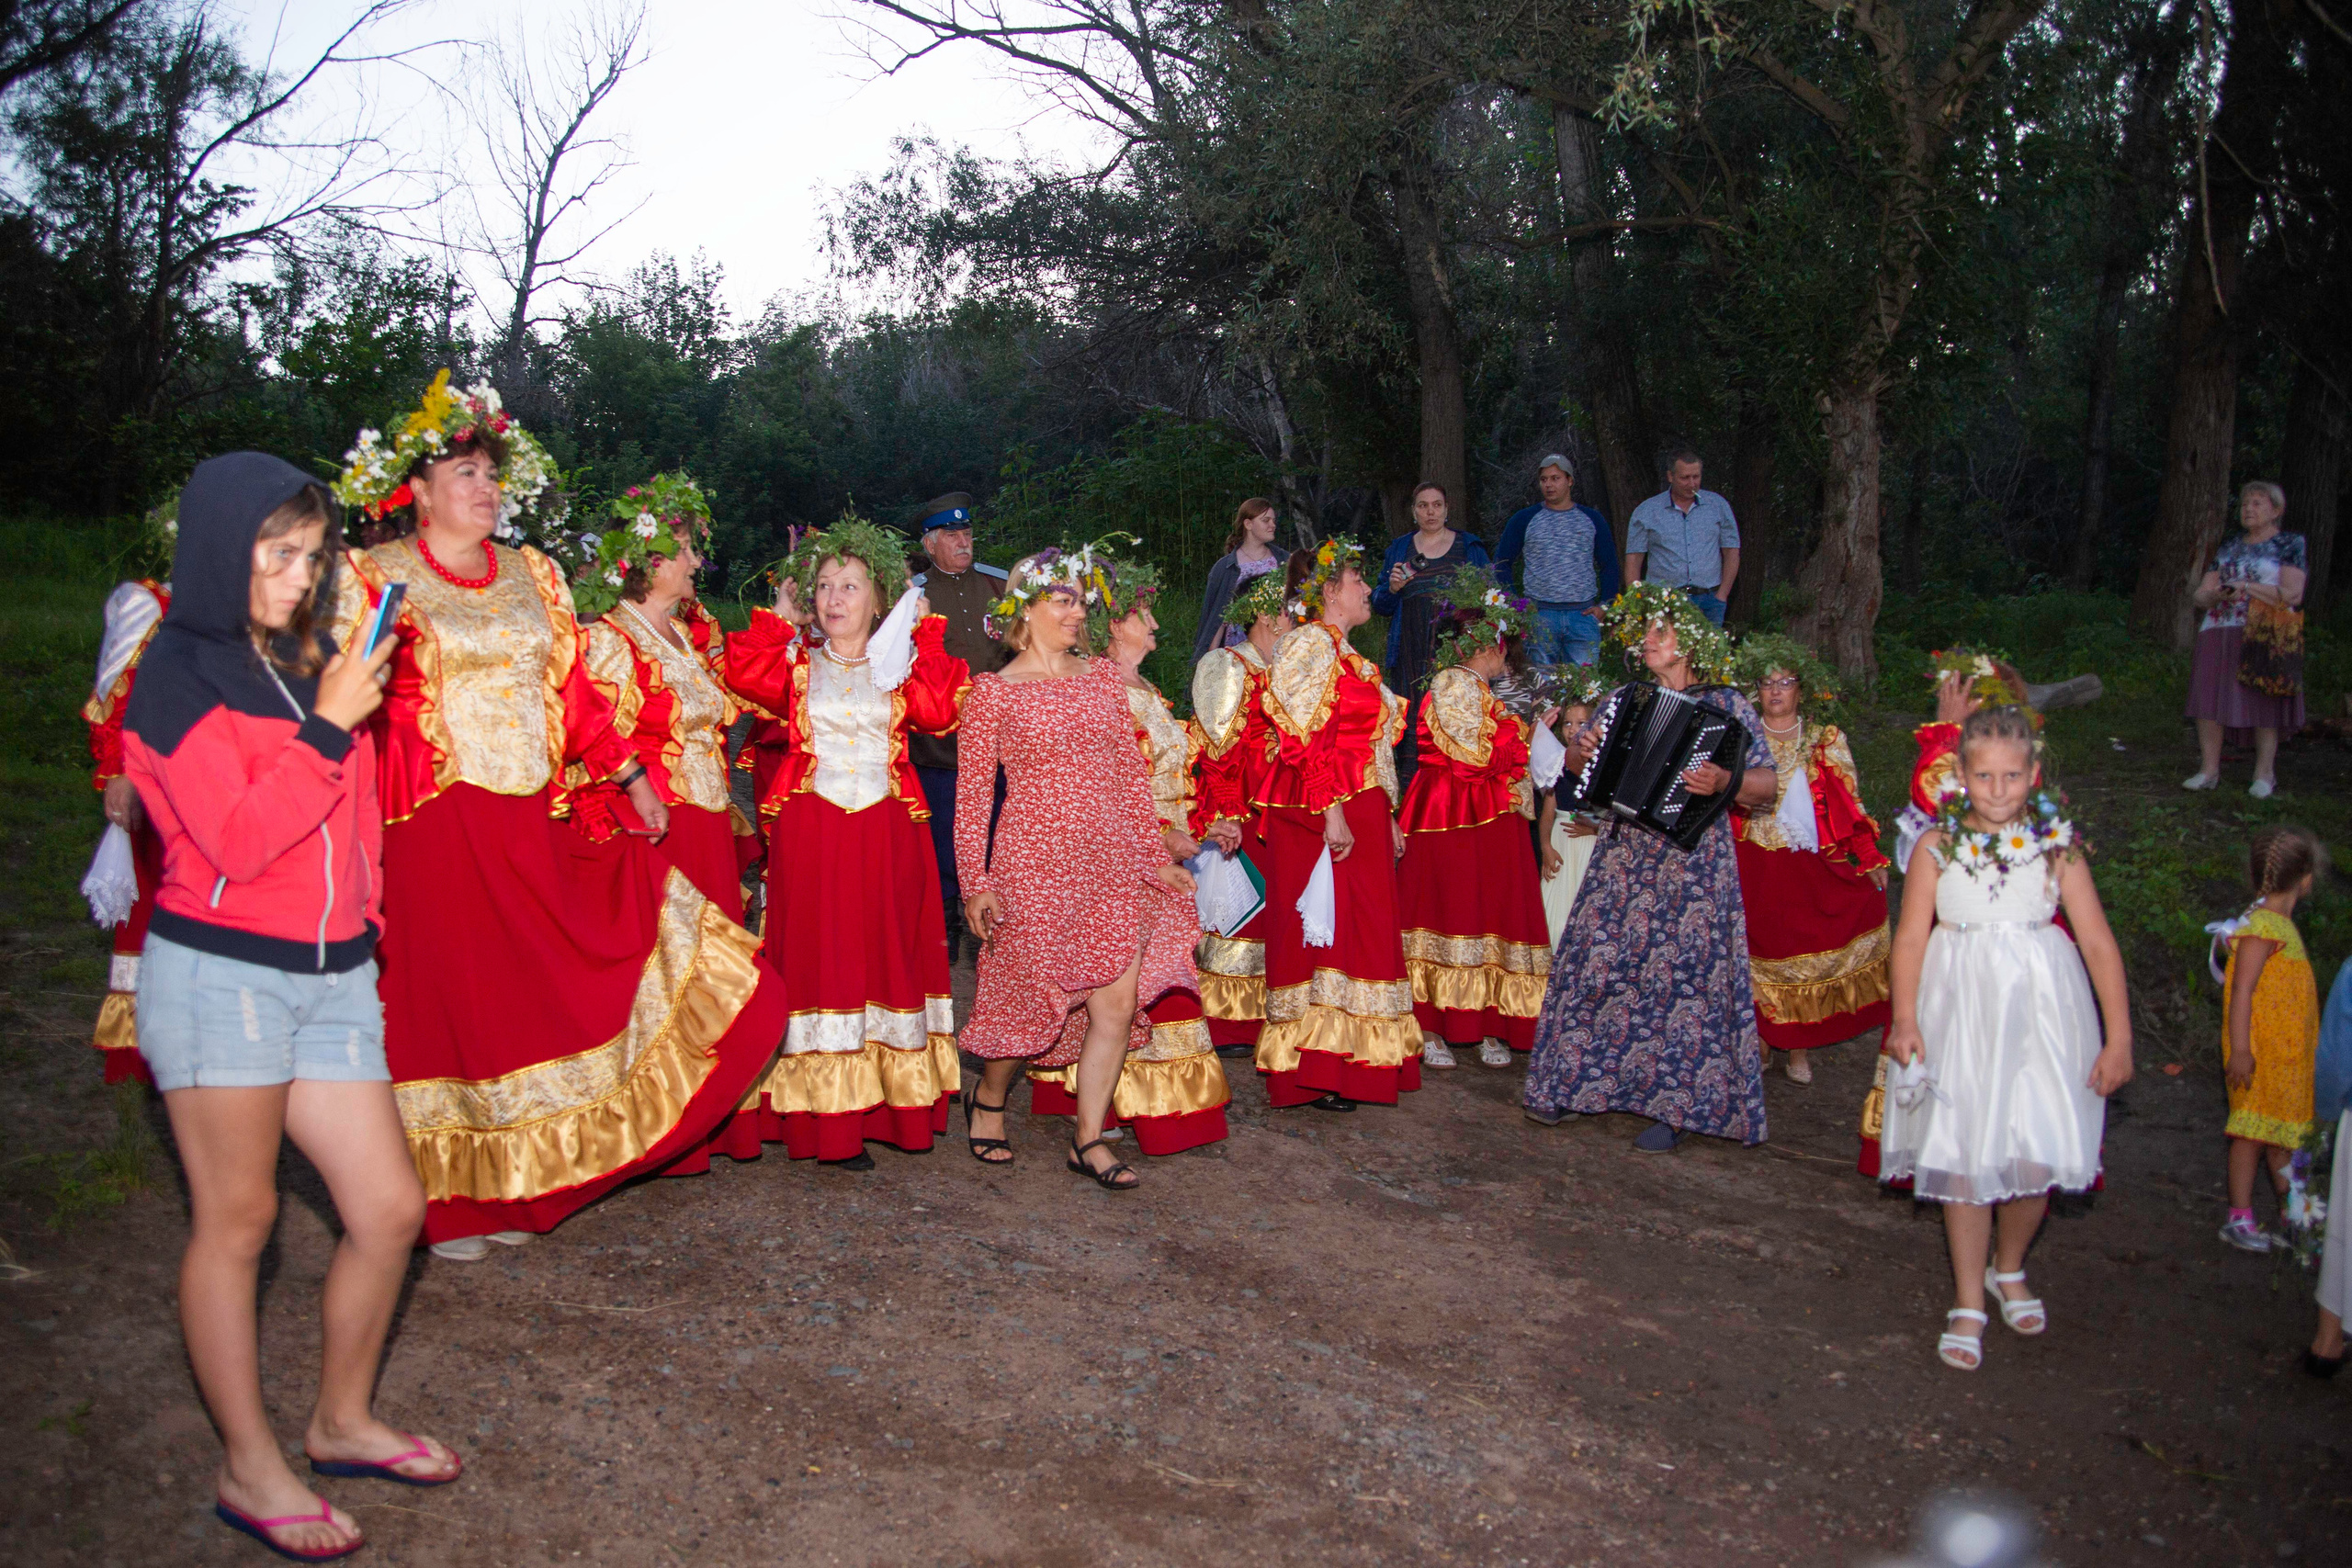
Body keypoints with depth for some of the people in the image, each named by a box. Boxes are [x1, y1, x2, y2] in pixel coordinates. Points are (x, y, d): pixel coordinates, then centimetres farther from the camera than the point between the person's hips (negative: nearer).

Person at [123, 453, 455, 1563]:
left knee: (389, 1208, 6)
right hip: (219, 972, -6)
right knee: (237, 1219, 4)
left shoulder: (307, 662, 13)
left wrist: (365, 920, 16)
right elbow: (237, 839, -16)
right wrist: (328, 727, -16)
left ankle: (342, 1421, 27)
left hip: (331, 974, 6)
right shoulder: (181, 672, -7)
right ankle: (250, 1471, 18)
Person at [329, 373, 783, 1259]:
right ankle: (446, 1202, 12)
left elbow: (573, 688, 16)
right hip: (434, 825, -4)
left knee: (525, 999, 6)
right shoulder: (376, 578, 2)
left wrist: (629, 776, 11)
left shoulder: (532, 576, 16)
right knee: (444, 1002, 0)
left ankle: (511, 1187, 18)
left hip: (529, 824, 4)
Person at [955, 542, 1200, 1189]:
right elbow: (971, 794, -2)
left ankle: (1089, 1138, 15)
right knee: (1034, 997, 4)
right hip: (1036, 862, -4)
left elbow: (1132, 773, 13)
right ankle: (988, 1099, 34)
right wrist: (976, 884, -8)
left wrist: (1156, 858, 10)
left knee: (1118, 1002, 0)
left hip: (1114, 864, 4)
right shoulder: (994, 690, -1)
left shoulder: (1104, 676, 11)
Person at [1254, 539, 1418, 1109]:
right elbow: (1308, 739, -18)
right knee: (1322, 932, -8)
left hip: (1361, 814, 10)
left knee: (1360, 931, 9)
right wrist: (1331, 813, -24)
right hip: (1325, 814, -10)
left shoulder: (1346, 655, 22)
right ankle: (1312, 1074, -4)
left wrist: (1386, 820, 20)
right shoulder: (1312, 644, -8)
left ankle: (1346, 1063, 14)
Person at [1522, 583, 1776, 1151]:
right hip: (1622, 854, 4)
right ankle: (1570, 1084, 14)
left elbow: (1766, 784, -7)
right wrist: (1583, 752, -3)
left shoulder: (1726, 706, 0)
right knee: (1596, 960, 3)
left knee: (1682, 974, -4)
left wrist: (1724, 780, -27)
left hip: (1693, 859, -4)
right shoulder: (1624, 700, 12)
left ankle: (1674, 1106, 5)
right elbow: (1576, 760, 20)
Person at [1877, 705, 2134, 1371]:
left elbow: (2098, 942, 0)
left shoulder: (2056, 846, -1)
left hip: (2039, 1009, 1)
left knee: (2037, 1158, -1)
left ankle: (2009, 1269, 31)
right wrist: (1905, 1016, -18)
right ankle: (1969, 1304, 18)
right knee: (1965, 1158, 2)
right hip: (1962, 1009, 0)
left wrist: (2118, 1037, -2)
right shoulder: (1938, 845, -2)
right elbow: (1911, 936, -5)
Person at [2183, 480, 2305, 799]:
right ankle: (2209, 770, 1)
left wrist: (2248, 587, -13)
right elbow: (2200, 595, 15)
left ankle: (2264, 774, 1)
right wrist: (2217, 594, -8)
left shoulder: (2291, 545, 6)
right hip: (2218, 633, 4)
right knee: (2210, 700, -4)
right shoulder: (2227, 551, 20)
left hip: (2265, 638, -4)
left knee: (2263, 703, -5)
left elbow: (2292, 595, -5)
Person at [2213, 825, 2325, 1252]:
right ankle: (2240, 1219, 0)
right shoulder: (2262, 927, -17)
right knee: (2254, 1131, -5)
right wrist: (2240, 1050, -24)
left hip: (2288, 1056, 9)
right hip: (2261, 1055, -9)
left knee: (2282, 1131, 16)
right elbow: (2242, 991, -20)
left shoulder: (2282, 926, 13)